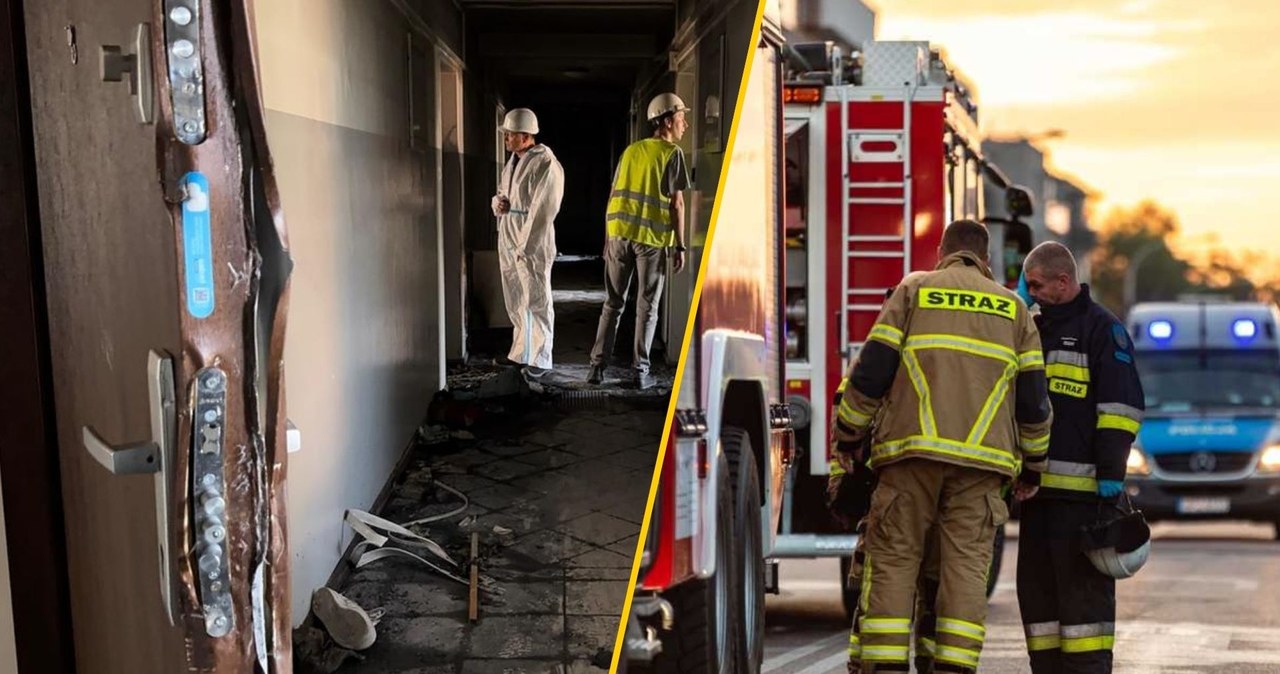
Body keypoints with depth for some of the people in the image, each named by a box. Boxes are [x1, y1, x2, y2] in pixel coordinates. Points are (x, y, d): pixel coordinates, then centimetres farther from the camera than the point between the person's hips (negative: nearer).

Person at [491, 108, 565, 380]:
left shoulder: (546, 164, -14)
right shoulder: (513, 161, 13)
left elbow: (542, 212, -19)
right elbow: (500, 193, 25)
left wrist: (525, 247, -21)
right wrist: (497, 202, 0)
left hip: (532, 243, -9)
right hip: (507, 240, 9)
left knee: (537, 303, -2)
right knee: (515, 302, 15)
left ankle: (540, 359, 4)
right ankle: (520, 352, 26)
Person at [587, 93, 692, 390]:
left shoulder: (630, 150, 13)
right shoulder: (671, 153, -3)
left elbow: (614, 197, 13)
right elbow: (676, 203, -8)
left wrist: (608, 238, 18)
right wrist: (680, 246, -5)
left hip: (619, 234, 4)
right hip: (652, 238, -4)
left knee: (613, 303, 11)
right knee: (646, 306, 4)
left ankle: (598, 366, 9)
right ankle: (640, 371, 5)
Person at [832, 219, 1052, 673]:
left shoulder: (914, 290, 10)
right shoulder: (1013, 307, 17)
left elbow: (872, 369, 3)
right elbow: (1032, 396, 14)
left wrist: (846, 438, 12)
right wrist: (1033, 464, 25)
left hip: (913, 449, -2)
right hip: (983, 457, 2)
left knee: (893, 559, 2)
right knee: (966, 564, 3)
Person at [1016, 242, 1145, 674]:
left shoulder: (1102, 329, -4)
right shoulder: (1036, 330, 20)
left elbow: (1120, 406, -12)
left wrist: (1111, 479, -18)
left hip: (1080, 489, -8)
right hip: (1038, 487, 8)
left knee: (1084, 589, -5)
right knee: (1036, 586, 10)